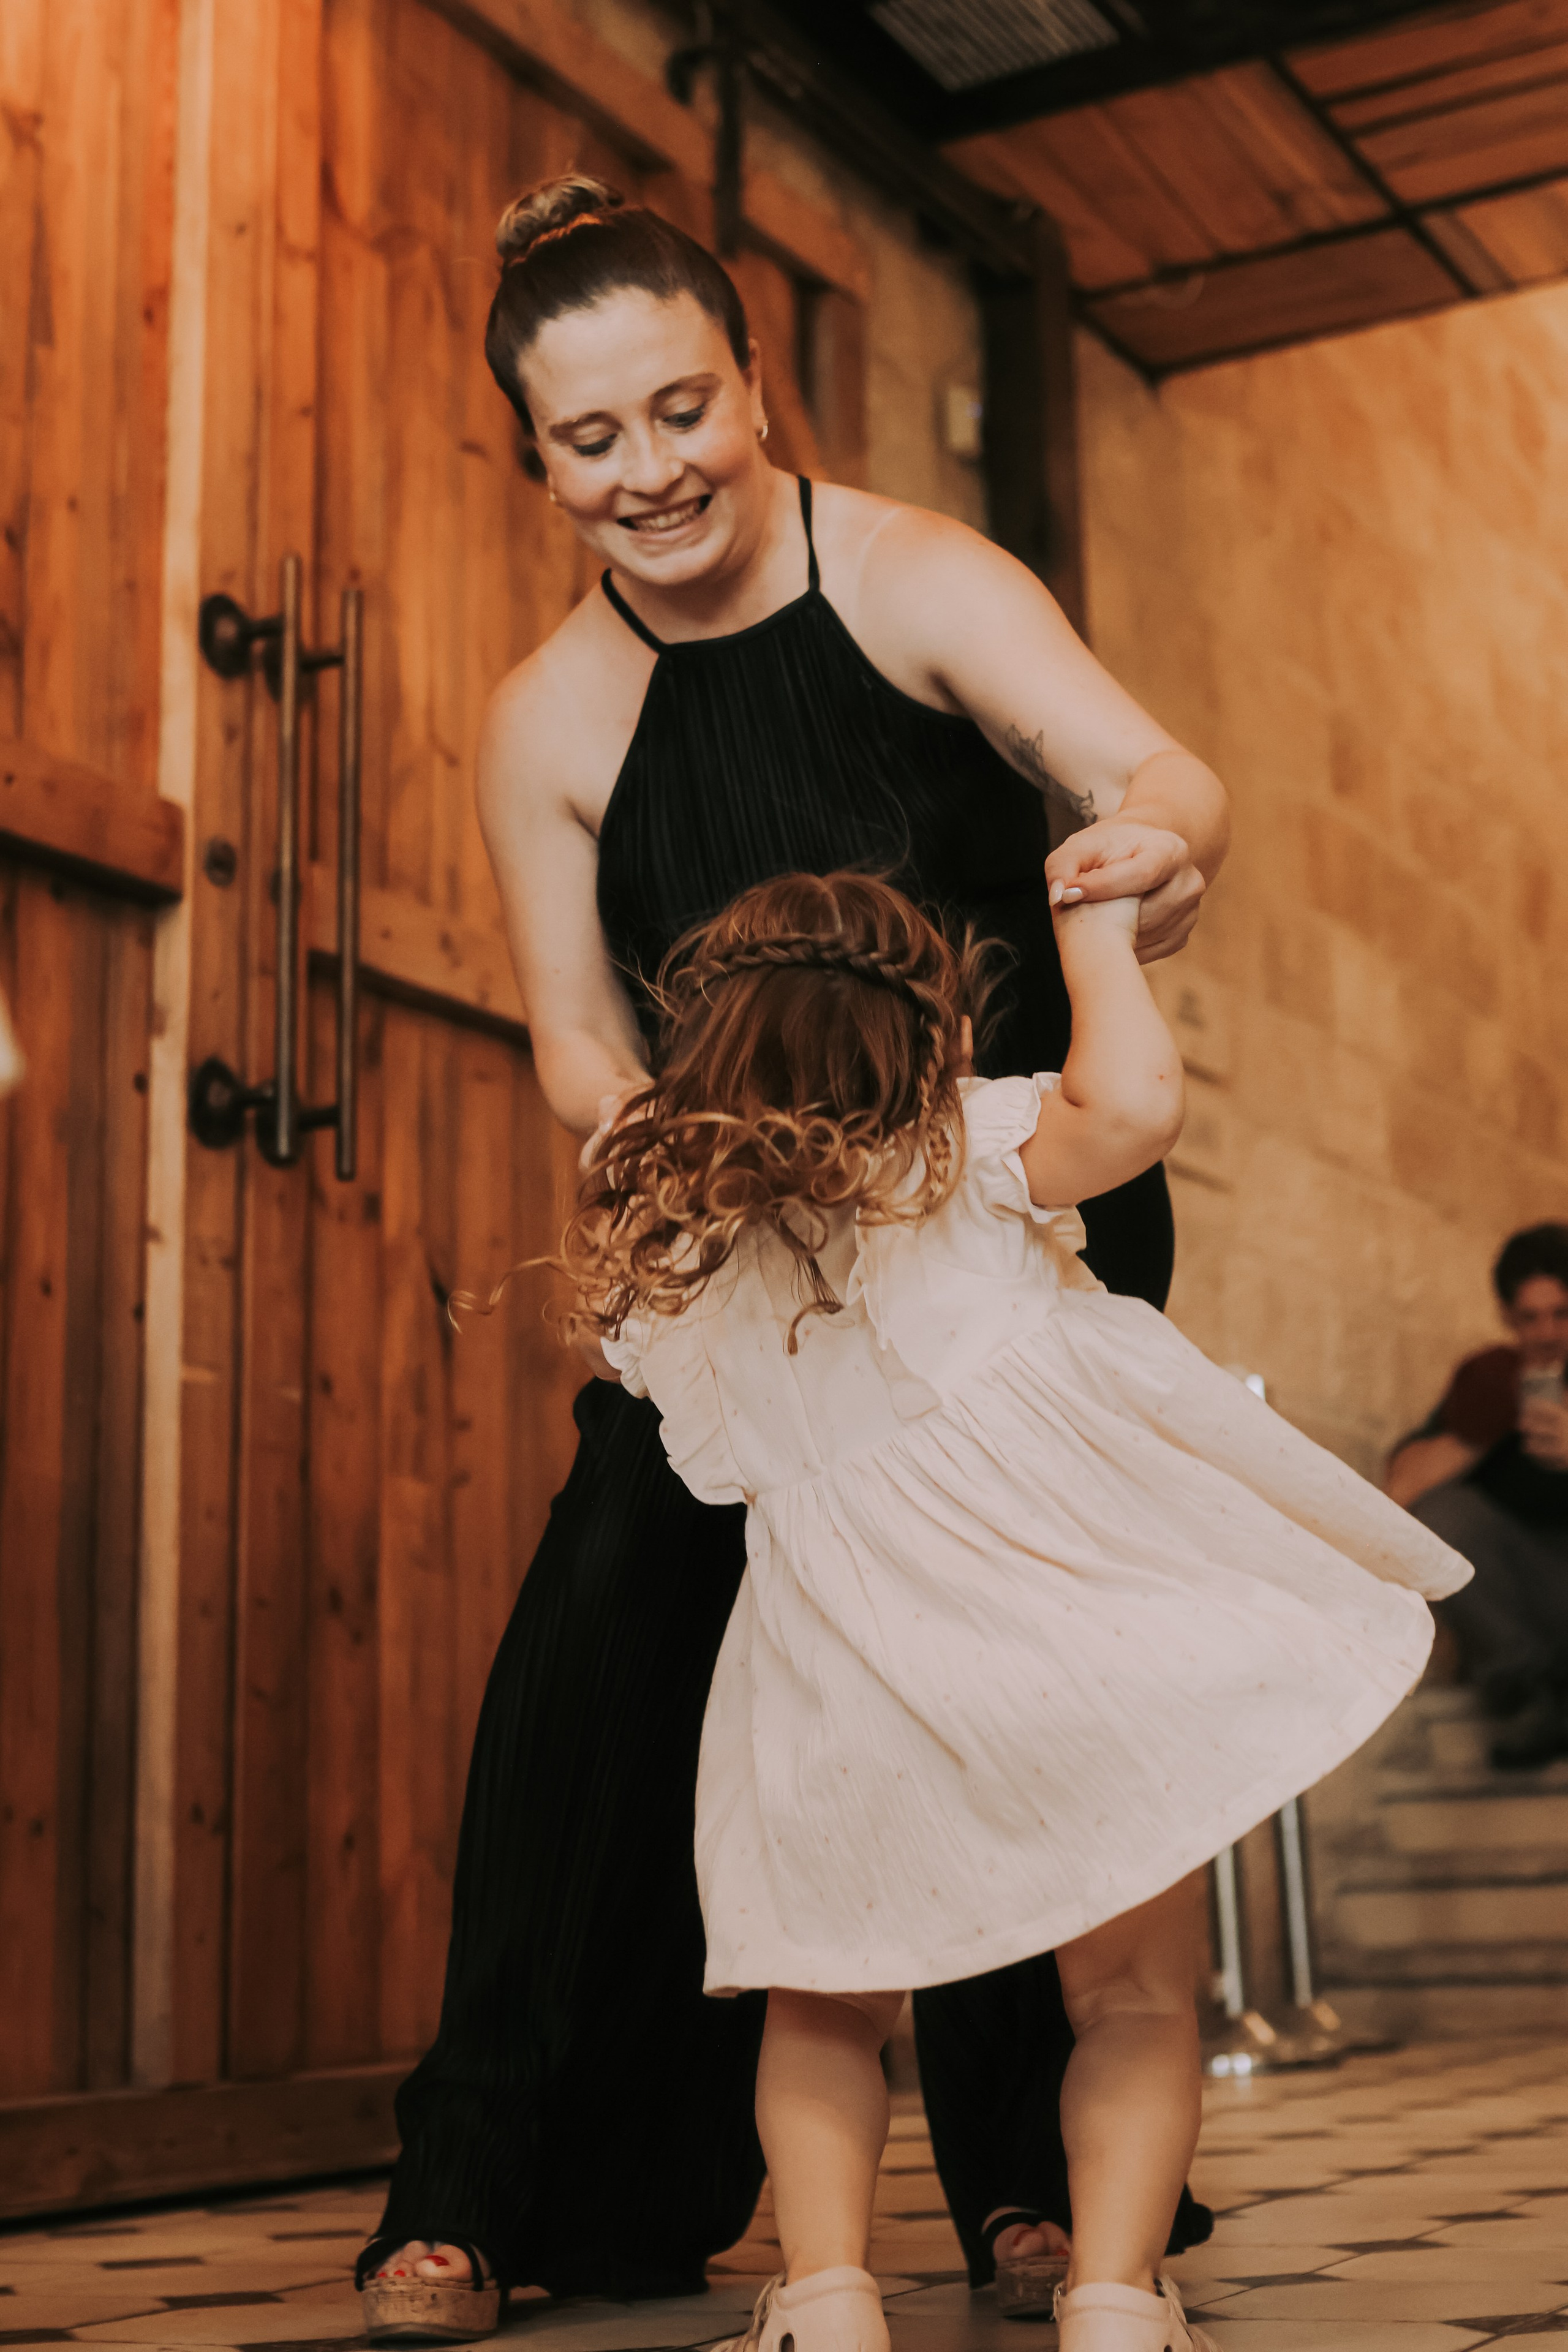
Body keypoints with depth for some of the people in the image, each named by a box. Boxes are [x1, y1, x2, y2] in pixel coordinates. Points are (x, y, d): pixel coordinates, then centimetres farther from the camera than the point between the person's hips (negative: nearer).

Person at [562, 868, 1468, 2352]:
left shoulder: (637, 1234, 11)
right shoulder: (958, 1148, 1)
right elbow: (1135, 1097, -12)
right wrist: (1095, 921, 6)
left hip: (837, 1659, 3)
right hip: (1060, 1584, -2)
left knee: (828, 2007, 20)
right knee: (1134, 1992, 11)